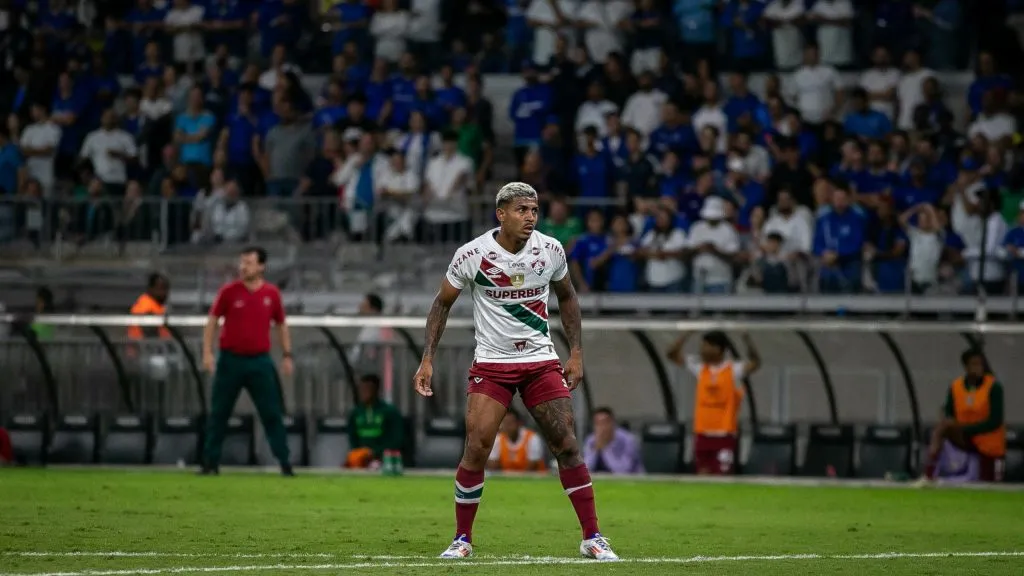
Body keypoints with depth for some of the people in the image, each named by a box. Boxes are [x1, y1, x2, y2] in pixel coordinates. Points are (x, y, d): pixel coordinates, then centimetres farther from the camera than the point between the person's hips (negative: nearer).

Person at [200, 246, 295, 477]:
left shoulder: (271, 293, 3)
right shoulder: (229, 291, -1)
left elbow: (281, 325, 14)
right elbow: (212, 321, 3)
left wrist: (287, 355, 7)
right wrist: (207, 352, -7)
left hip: (260, 361, 1)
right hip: (231, 360, 0)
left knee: (272, 413, -1)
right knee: (218, 413, 3)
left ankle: (285, 463, 3)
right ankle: (211, 463, 11)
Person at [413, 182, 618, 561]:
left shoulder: (550, 251, -4)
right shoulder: (472, 255, -11)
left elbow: (566, 297, 14)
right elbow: (442, 303, 2)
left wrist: (576, 352, 7)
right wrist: (427, 359, -3)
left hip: (541, 361, 2)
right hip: (491, 364, -2)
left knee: (567, 444, -5)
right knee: (476, 448, -12)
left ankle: (592, 538, 3)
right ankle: (462, 540, 4)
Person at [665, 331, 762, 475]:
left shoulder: (734, 370, -6)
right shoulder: (700, 367, 6)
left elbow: (755, 362, -19)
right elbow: (673, 354, 6)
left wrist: (746, 338, -32)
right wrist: (688, 333, -6)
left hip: (725, 436, -4)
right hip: (702, 434, 4)